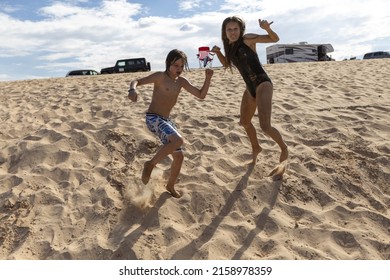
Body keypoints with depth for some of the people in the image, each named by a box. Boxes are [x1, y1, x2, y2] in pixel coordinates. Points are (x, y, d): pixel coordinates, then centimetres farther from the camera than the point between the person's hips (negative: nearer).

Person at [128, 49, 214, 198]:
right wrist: (133, 90, -39)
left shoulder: (181, 81, 10)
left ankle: (170, 186, 32)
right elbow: (136, 81, -16)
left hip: (166, 121, 8)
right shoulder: (161, 76, -9)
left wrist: (208, 78, -6)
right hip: (153, 118, -8)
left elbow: (201, 95, 9)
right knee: (178, 140, -33)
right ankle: (150, 164, -13)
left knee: (179, 156, 10)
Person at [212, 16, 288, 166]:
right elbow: (226, 64, 25)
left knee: (265, 126, -21)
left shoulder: (247, 39, -9)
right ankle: (256, 148, 47)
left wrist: (267, 28, -29)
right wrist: (217, 52, 6)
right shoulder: (229, 46, 9)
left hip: (263, 84, -8)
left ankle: (283, 148, 9)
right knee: (244, 122, 22)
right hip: (251, 88, 8)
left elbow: (275, 39, -8)